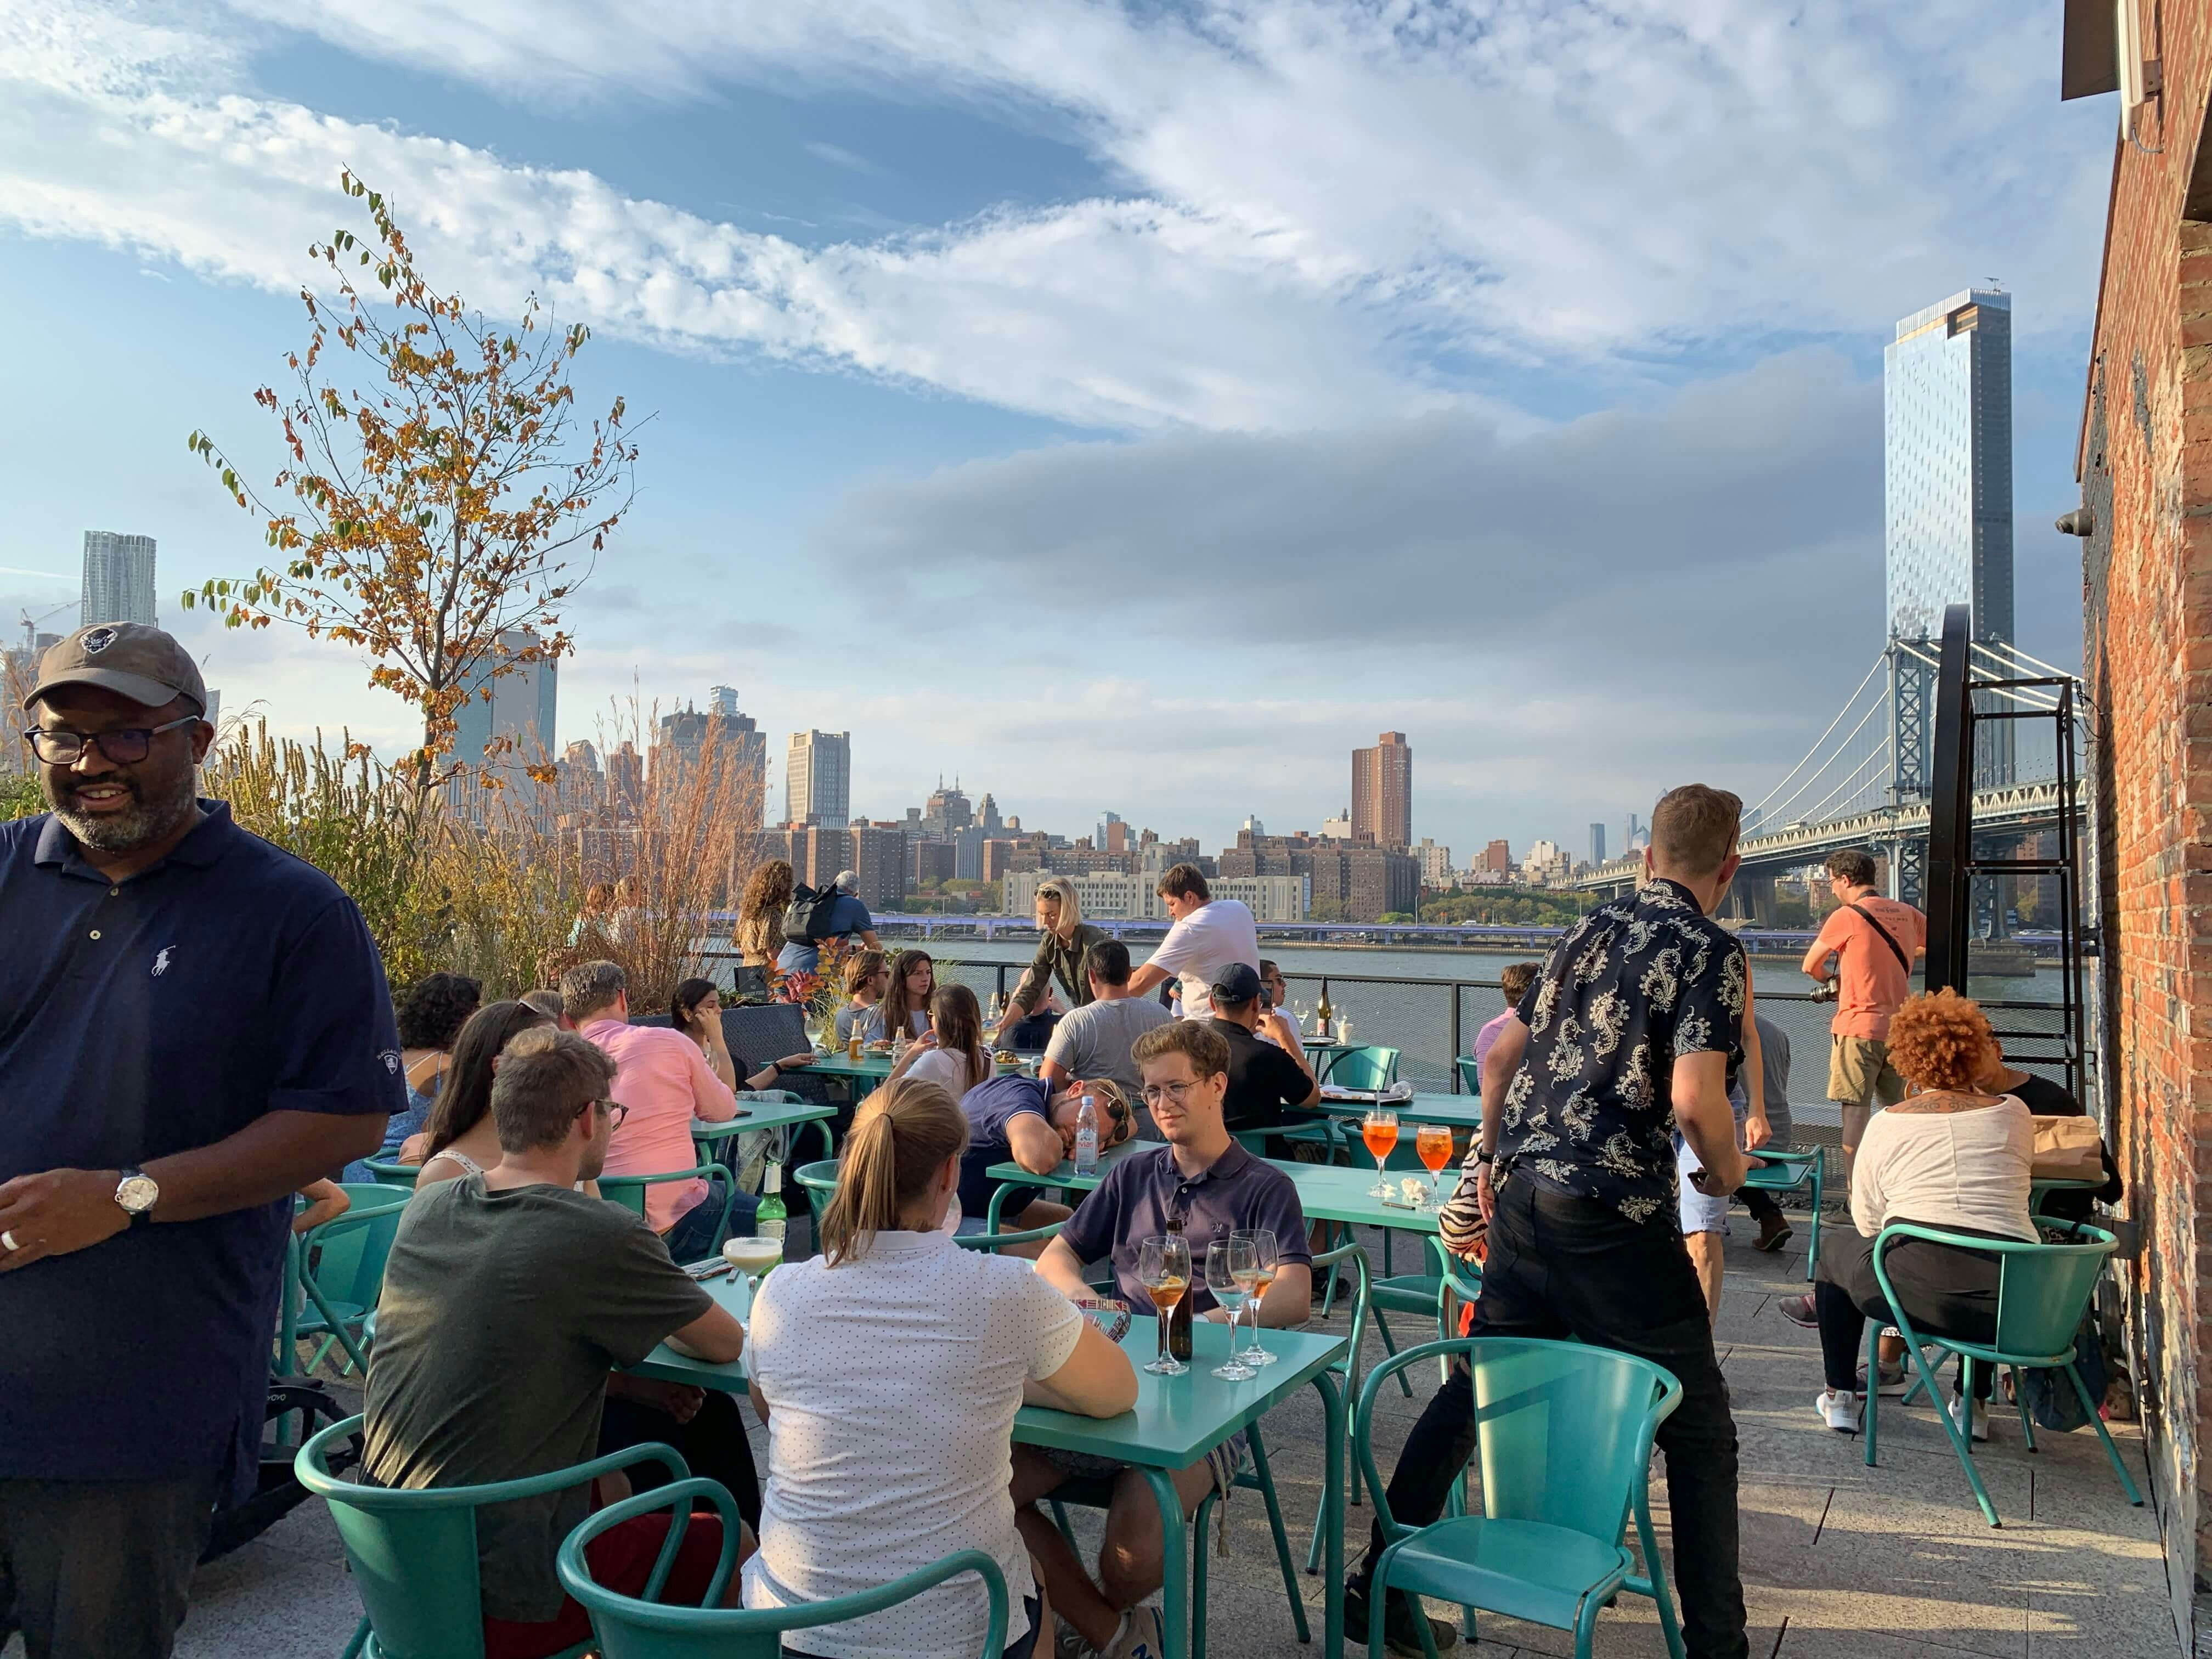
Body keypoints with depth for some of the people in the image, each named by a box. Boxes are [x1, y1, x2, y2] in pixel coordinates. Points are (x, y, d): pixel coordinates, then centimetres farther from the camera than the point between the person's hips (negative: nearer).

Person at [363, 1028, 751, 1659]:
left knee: (613, 1483, 29)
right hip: (495, 1608, -7)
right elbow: (730, 1344, -5)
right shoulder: (602, 1235, -21)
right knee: (729, 1543, 12)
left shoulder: (426, 1209, 0)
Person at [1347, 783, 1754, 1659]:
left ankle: (1377, 1585, 23)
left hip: (1521, 1194, 7)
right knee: (1696, 1421, 10)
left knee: (1473, 1389, 15)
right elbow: (1695, 1096, -19)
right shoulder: (1711, 950, -7)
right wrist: (1725, 1169, 1)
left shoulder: (1586, 930, 14)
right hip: (1614, 1213, -7)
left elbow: (1501, 1055, 18)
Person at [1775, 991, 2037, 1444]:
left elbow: (1867, 1223, 7)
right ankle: (1974, 1405, 37)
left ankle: (1840, 1397, 31)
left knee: (1836, 1258, 28)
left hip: (1917, 1291, -3)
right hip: (2012, 1304, 3)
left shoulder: (1888, 1123, 2)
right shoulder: (2015, 1113, 7)